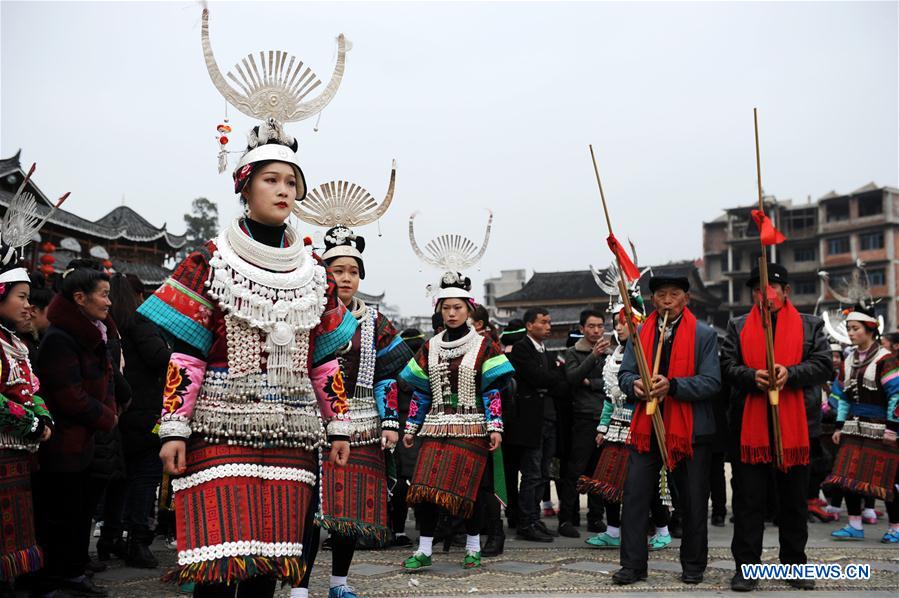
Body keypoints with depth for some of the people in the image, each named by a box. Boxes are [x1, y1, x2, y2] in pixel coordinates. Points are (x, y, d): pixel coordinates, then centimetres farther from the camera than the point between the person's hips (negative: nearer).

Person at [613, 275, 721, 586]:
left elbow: (711, 382, -10)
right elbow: (624, 374, 8)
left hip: (691, 429, -2)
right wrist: (635, 384, -16)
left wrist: (672, 385, -23)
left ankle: (693, 565, 23)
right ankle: (633, 564, 9)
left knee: (694, 501, 8)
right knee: (634, 496, -1)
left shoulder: (704, 335, -2)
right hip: (647, 427, 2)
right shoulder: (640, 333, 8)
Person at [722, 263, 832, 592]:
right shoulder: (738, 327, 10)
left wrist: (790, 373, -17)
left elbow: (823, 365, -1)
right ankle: (745, 565, 9)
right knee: (748, 499, 2)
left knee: (794, 500, 11)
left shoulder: (810, 325, 9)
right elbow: (728, 366, 1)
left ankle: (794, 564, 23)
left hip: (796, 426, 1)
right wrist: (752, 376, -18)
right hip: (749, 426, 0)